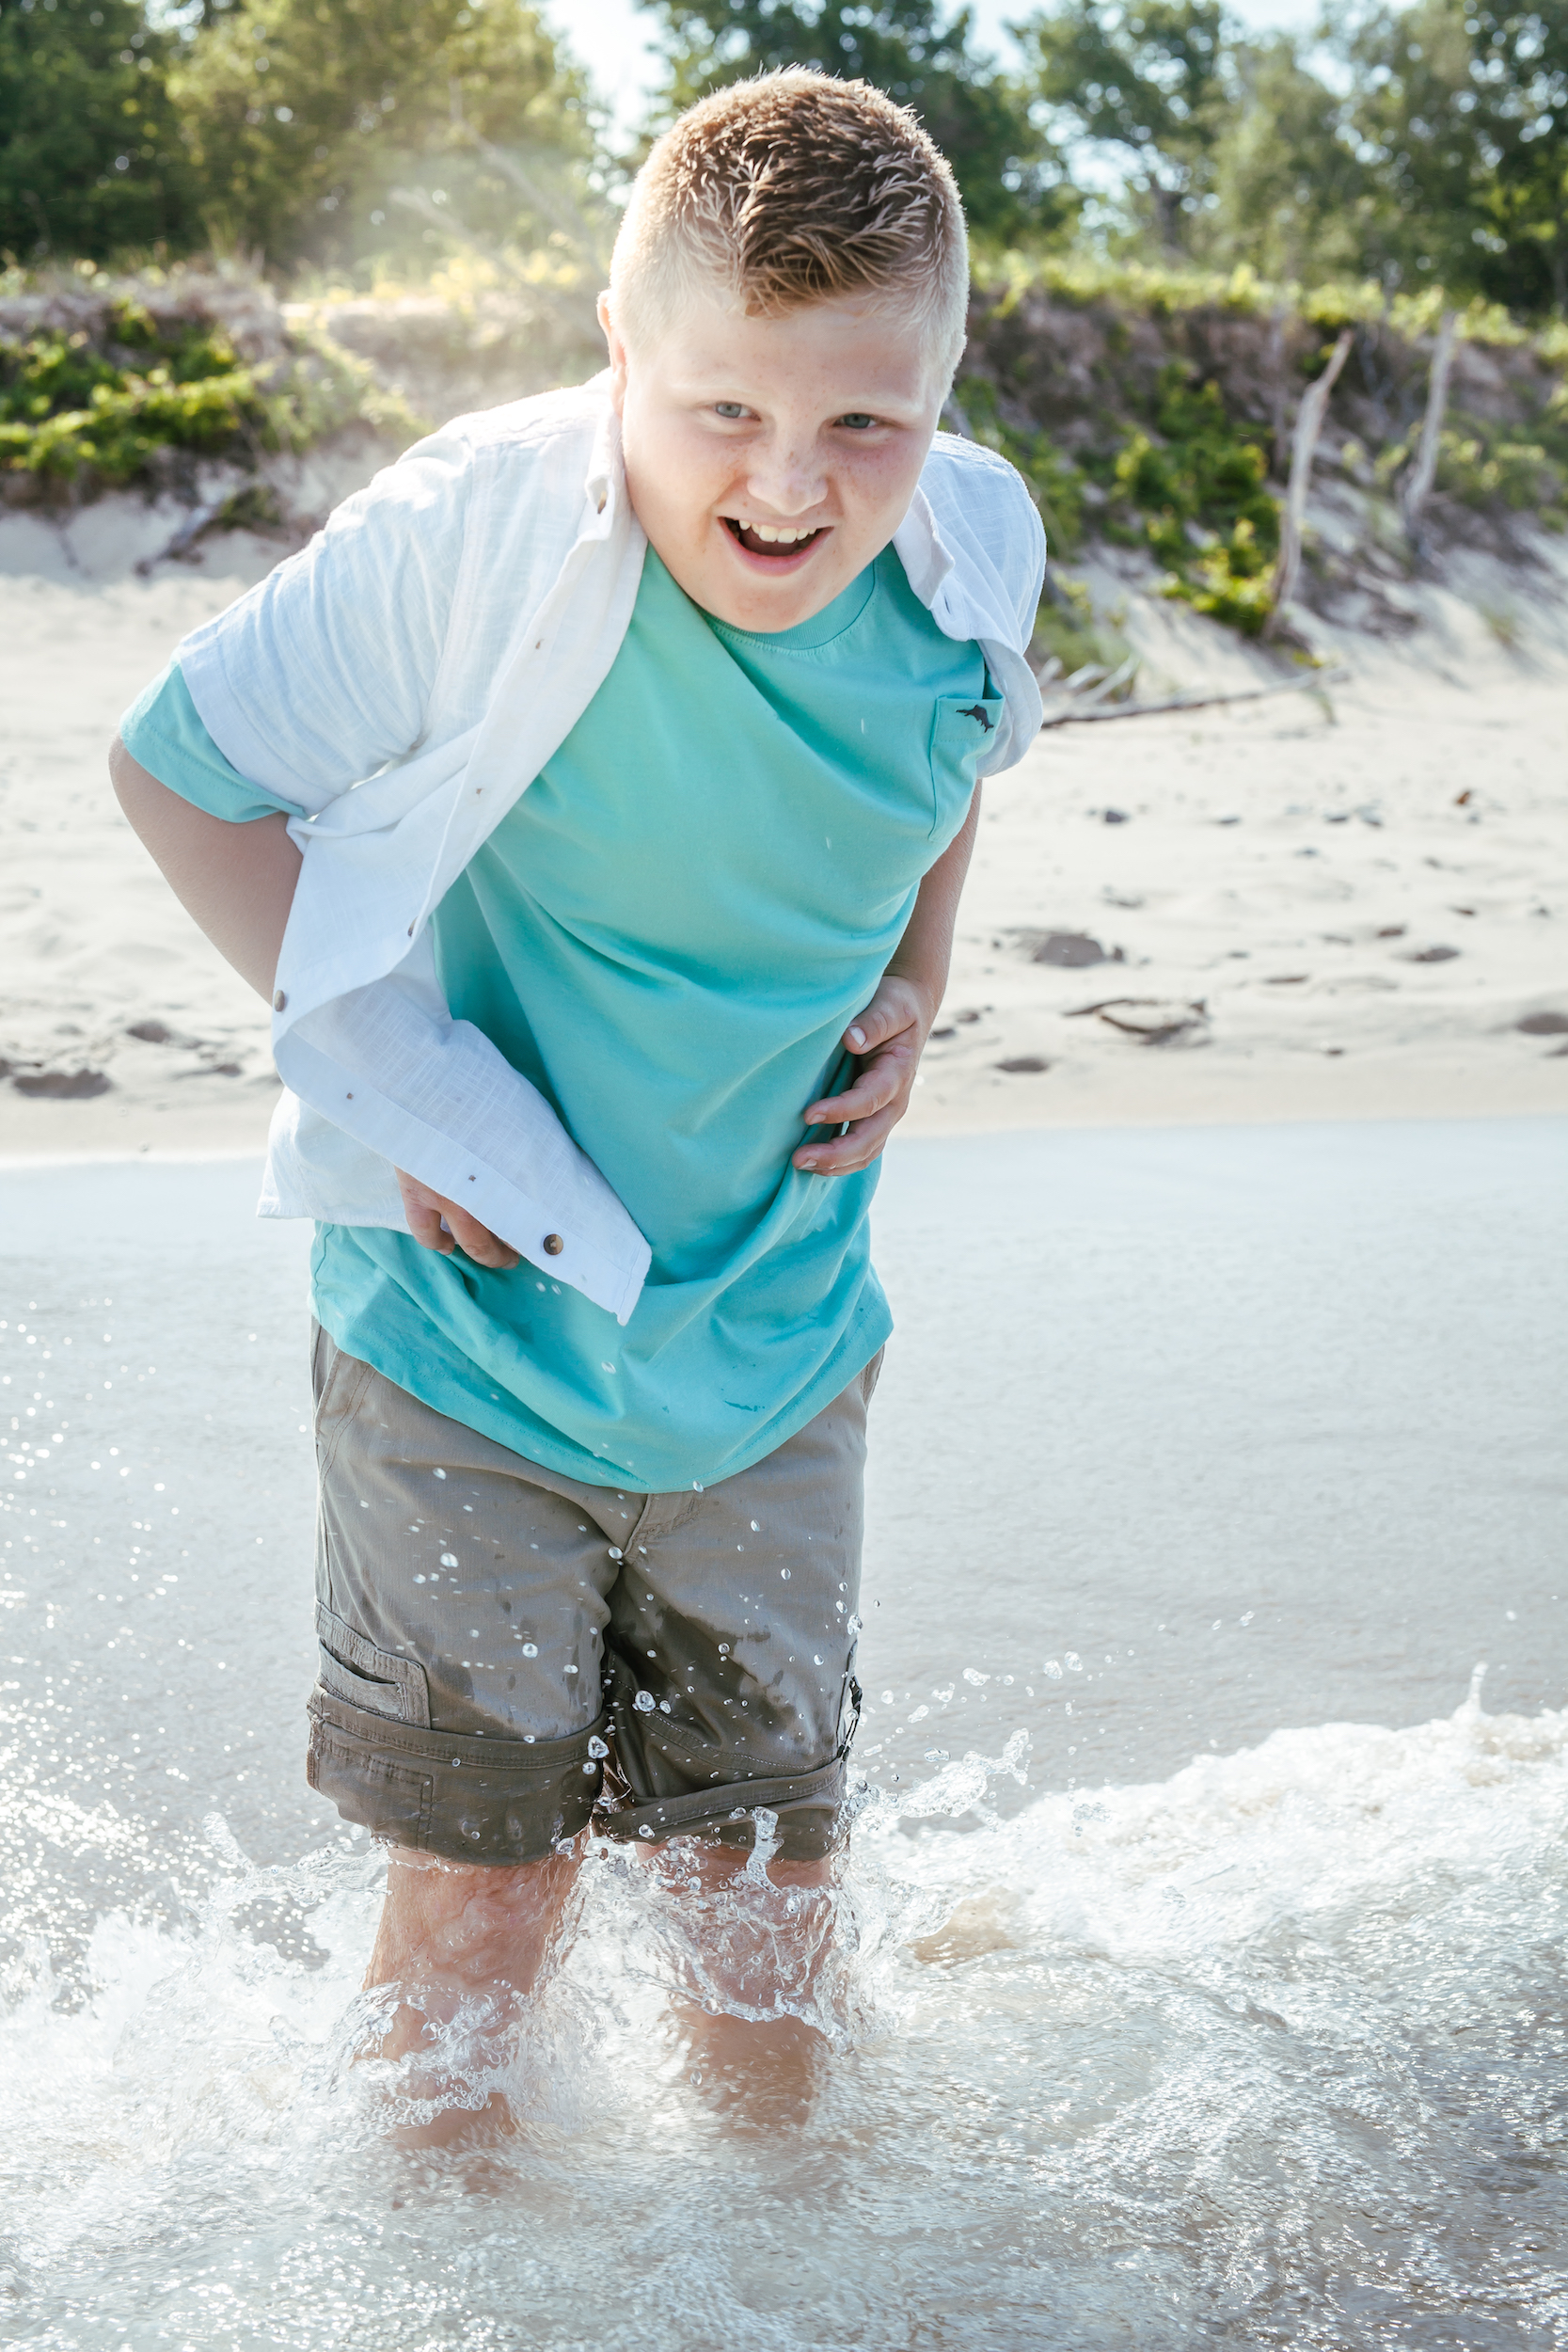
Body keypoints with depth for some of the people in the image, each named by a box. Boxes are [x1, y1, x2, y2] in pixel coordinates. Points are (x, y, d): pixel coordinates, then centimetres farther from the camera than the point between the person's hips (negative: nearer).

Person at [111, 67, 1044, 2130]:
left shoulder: (975, 550, -10)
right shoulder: (477, 536, -24)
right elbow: (176, 766, -11)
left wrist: (911, 992, -1)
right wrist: (385, 1078, -15)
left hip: (773, 1341, 4)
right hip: (471, 1329, -3)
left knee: (770, 1871, 16)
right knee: (486, 1881, 7)